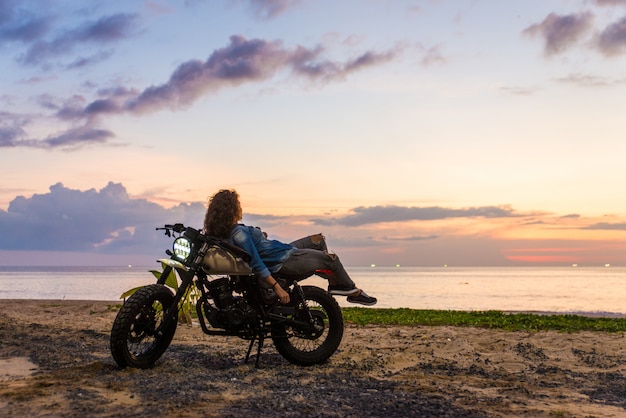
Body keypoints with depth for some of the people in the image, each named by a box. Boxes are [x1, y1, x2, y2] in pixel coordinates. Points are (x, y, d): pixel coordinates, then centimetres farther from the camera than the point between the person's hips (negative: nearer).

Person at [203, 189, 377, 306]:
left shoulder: (229, 230, 1)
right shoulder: (239, 234, -28)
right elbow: (256, 266, -30)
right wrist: (277, 287, -29)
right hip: (282, 263, -11)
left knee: (318, 240, 19)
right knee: (331, 258, 0)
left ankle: (334, 284, 22)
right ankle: (353, 291, 22)